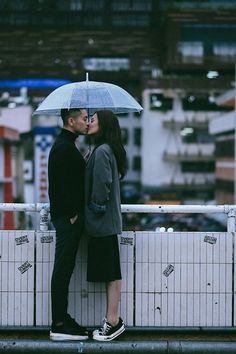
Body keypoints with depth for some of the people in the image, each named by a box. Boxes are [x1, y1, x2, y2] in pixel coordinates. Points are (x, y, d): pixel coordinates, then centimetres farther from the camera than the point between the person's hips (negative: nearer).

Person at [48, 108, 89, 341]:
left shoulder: (65, 145, 19)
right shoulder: (63, 147, -14)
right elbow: (63, 184, -21)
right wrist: (72, 214, -18)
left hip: (69, 217, 10)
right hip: (67, 217, -10)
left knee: (64, 269, 11)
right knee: (63, 269, -7)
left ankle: (62, 320, 17)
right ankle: (59, 325, -3)